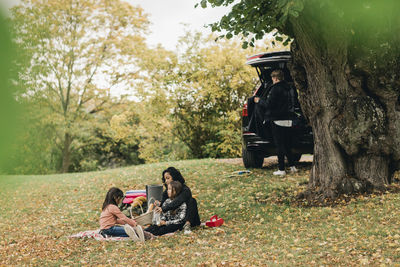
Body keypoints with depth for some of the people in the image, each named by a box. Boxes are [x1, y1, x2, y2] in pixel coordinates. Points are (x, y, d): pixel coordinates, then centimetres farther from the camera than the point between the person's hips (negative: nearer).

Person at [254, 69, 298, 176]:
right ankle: (292, 166, 15)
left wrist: (259, 100, 4)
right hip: (288, 120, 7)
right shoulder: (288, 89, 13)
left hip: (277, 120, -7)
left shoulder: (275, 88, -12)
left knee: (279, 145, -4)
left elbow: (268, 104, -15)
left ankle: (281, 169, -2)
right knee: (287, 145, 15)